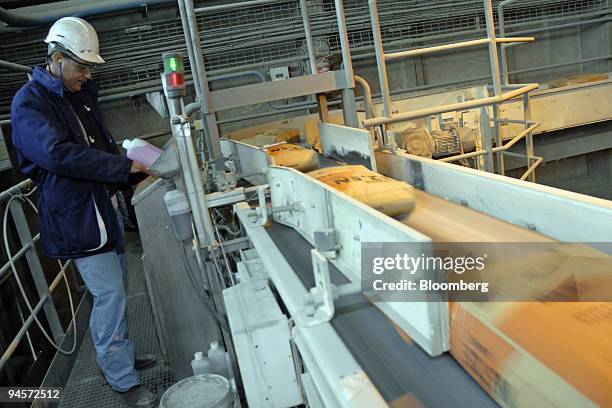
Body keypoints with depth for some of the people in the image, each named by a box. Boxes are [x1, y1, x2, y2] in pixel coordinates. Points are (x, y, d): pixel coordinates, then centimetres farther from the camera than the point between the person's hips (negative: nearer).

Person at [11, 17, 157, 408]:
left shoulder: (82, 94, 12)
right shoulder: (29, 103, -13)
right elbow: (58, 154, -26)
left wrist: (126, 167, 6)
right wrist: (123, 167, -23)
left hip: (105, 204, 9)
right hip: (76, 214, -9)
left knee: (115, 288, 18)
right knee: (109, 295, -6)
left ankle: (122, 354, 35)